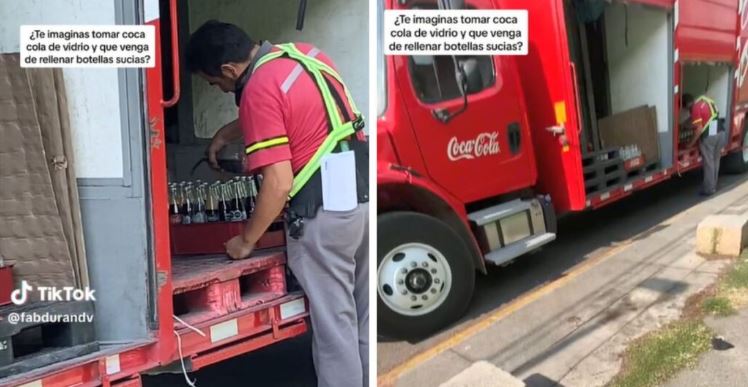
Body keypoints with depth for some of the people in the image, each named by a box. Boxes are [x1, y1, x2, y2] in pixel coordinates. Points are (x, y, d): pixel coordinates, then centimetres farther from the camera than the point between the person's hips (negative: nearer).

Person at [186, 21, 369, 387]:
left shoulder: (258, 91, -14)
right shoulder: (301, 52, 11)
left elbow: (279, 185, -17)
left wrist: (246, 240, -3)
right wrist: (225, 133, 35)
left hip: (325, 209, -9)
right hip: (364, 191, 9)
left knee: (334, 324, 6)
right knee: (365, 317, 19)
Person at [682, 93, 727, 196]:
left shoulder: (695, 108, -12)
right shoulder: (704, 99, 12)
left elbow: (699, 129, -15)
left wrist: (691, 143, -6)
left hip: (709, 136, -8)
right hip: (721, 133, 8)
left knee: (708, 163, 2)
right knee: (715, 161, 18)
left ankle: (708, 189, 9)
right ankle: (713, 186, 27)